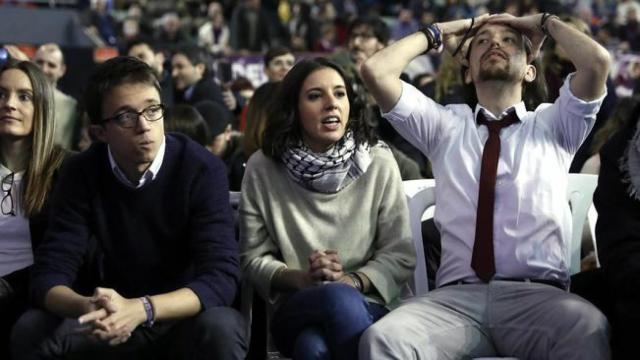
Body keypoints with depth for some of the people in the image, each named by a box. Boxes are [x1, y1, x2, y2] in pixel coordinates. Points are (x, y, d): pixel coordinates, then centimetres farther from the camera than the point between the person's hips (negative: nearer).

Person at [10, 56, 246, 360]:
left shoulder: (203, 170, -17)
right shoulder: (82, 173, -8)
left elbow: (220, 278, -26)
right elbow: (50, 274, -14)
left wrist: (141, 309, -42)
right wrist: (87, 308, -38)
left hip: (186, 317, -2)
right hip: (116, 318, 3)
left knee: (220, 328, -36)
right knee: (31, 330, -23)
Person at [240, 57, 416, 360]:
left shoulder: (378, 163, 1)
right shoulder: (262, 168, 2)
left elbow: (400, 255, 2)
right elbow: (253, 258, 5)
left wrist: (351, 282, -15)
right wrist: (302, 279, -14)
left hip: (366, 307, 0)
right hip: (295, 310, 0)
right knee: (338, 297, -36)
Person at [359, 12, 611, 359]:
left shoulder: (553, 124, 21)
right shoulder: (444, 125, 23)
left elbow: (597, 62, 2)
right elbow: (376, 71, 11)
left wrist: (547, 23, 20)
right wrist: (436, 34, 24)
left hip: (537, 295, -1)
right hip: (457, 296, 1)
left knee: (588, 329, -38)